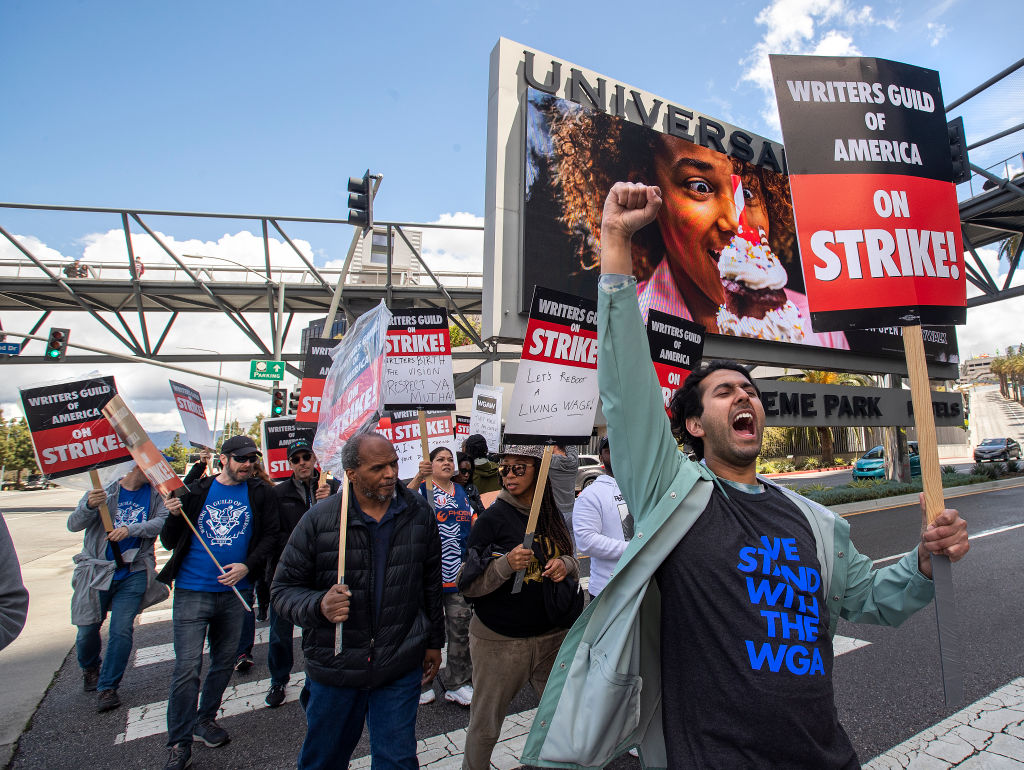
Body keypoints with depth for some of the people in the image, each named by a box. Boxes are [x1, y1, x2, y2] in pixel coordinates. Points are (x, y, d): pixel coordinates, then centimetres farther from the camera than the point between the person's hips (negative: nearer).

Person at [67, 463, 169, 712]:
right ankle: (90, 668, 42)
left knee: (121, 631, -3)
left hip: (134, 574, 0)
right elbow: (73, 524, -10)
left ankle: (107, 687, 16)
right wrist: (89, 506, -30)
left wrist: (130, 529, -25)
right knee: (87, 630, 10)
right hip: (98, 571, 0)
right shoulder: (102, 491, -3)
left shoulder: (154, 493, 0)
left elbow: (163, 521, -12)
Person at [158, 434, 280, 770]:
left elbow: (270, 535, -1)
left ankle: (205, 720, 37)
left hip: (235, 591, 2)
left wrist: (247, 566, -15)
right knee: (187, 667, -2)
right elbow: (169, 543, 3)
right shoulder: (196, 491, -1)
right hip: (192, 591, -2)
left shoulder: (261, 494, 0)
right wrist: (174, 516, -16)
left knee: (224, 661, 16)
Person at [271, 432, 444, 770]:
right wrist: (319, 605, -25)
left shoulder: (419, 513, -5)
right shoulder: (319, 519, -12)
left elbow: (431, 583, 5)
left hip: (401, 668, 0)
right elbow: (283, 589, -5)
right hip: (334, 667, 0)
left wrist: (434, 641, 11)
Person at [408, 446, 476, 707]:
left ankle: (457, 683, 26)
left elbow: (474, 523, 18)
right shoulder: (423, 488, -4)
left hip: (458, 571, 5)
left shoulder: (462, 492, 12)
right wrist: (418, 477, -43)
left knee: (460, 626, 10)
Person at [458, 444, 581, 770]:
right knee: (485, 724, 8)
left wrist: (565, 564, -7)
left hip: (552, 635, 4)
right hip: (499, 640, -4)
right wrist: (505, 565, -27)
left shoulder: (554, 516, 2)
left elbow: (572, 562, 16)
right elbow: (467, 585, -11)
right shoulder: (493, 518, -11)